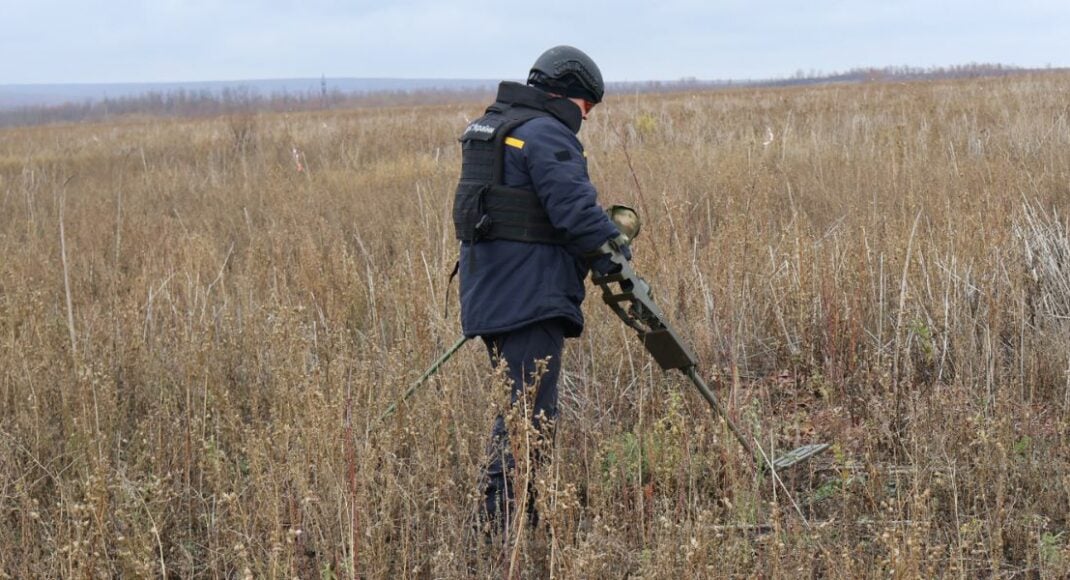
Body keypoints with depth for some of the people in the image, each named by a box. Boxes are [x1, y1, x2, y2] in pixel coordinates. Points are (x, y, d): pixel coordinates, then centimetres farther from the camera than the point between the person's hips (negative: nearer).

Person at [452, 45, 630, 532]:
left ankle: (502, 517, 24)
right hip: (531, 297, -10)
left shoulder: (488, 128, 20)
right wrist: (615, 255, -9)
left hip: (488, 291, 10)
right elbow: (575, 208, -19)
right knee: (531, 414, -9)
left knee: (516, 405, 18)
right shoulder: (547, 134, -11)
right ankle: (504, 523, -11)